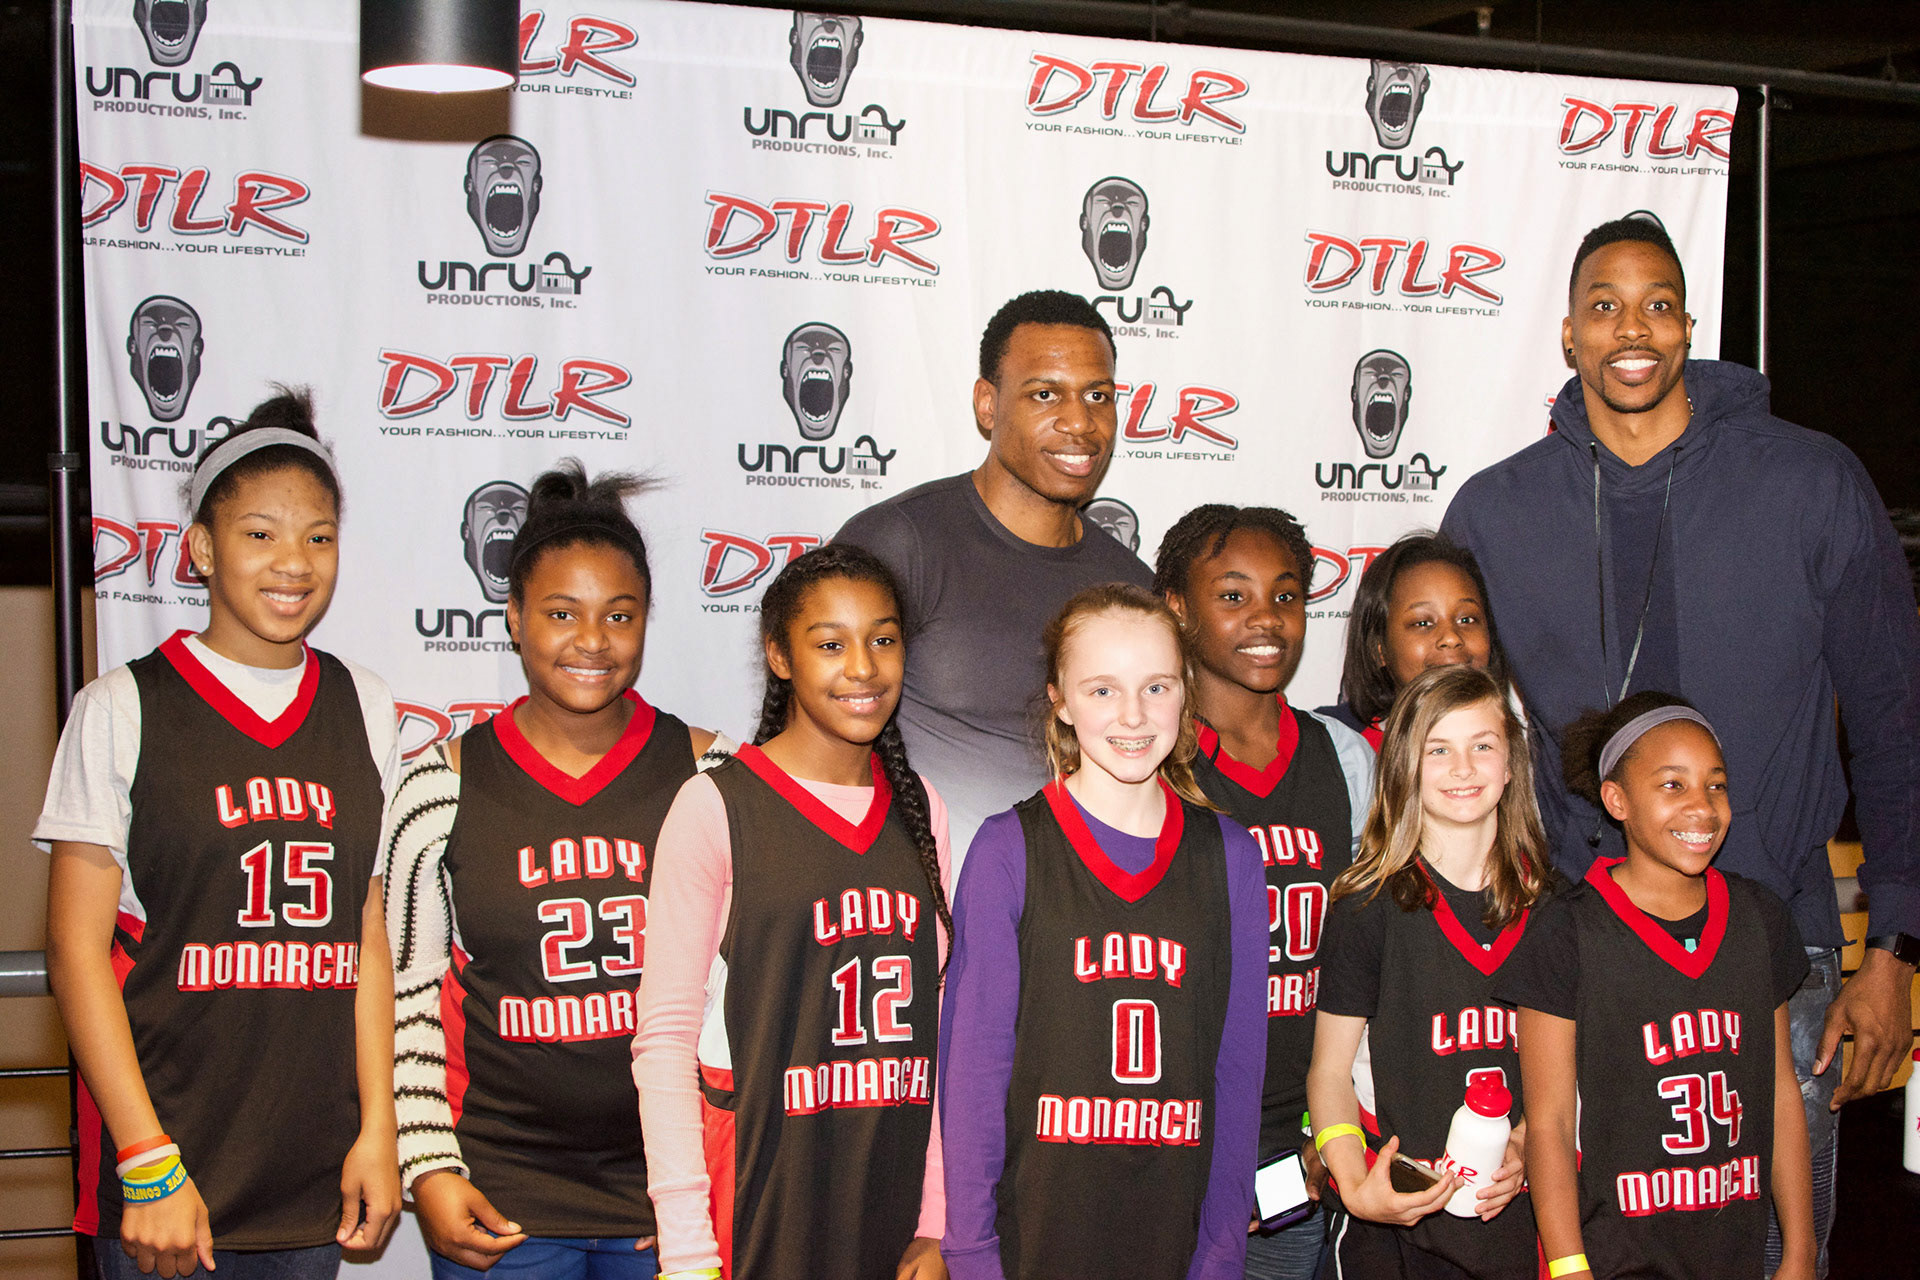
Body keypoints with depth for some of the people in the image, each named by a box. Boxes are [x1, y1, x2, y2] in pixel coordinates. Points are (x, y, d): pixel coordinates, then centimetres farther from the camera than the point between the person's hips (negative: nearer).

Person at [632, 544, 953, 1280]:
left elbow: (936, 1021, 10)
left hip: (893, 1187, 4)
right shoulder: (715, 808, -7)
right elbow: (665, 1035, -8)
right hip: (758, 1188, -4)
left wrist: (938, 1220, 6)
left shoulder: (920, 808, 8)